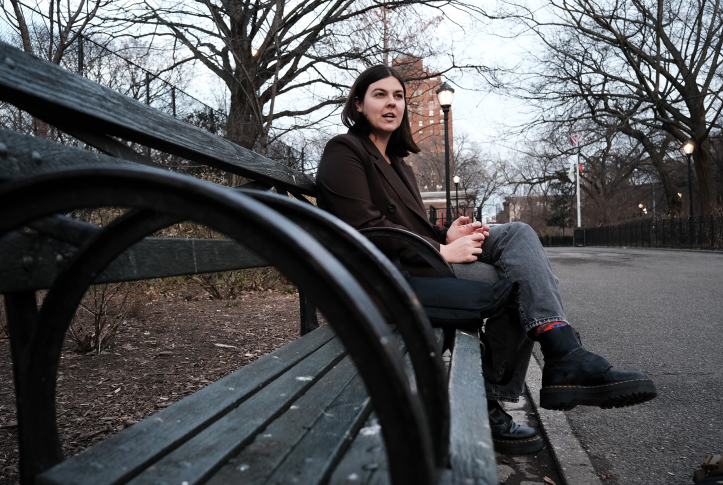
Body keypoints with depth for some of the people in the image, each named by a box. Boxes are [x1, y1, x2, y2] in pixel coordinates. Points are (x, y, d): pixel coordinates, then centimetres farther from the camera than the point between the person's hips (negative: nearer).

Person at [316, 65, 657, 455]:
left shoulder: (397, 163, 28)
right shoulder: (344, 151, -1)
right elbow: (364, 230, -15)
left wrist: (445, 236, 0)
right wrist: (441, 250, -18)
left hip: (417, 261, 8)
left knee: (518, 234, -14)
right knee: (517, 282, -19)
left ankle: (565, 356, -26)